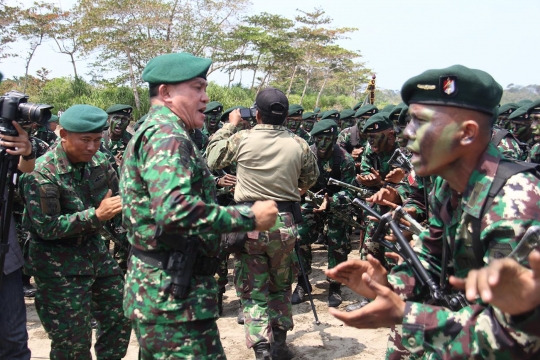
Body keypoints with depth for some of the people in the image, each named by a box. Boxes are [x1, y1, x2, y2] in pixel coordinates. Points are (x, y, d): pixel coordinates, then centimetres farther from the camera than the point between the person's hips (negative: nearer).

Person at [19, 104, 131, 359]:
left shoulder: (98, 161, -2)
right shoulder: (42, 173, -20)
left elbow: (116, 198, 11)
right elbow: (47, 228, -22)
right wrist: (96, 215, -28)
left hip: (94, 249, 6)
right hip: (58, 264, -6)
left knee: (120, 318, 14)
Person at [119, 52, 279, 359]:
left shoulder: (151, 131, 17)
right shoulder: (167, 134, -16)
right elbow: (175, 210, -31)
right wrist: (249, 217, -22)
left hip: (158, 290, 11)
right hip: (174, 296, -11)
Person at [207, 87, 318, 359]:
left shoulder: (242, 139, -10)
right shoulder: (299, 144, -6)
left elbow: (212, 157, 8)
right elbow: (311, 179, 11)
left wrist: (230, 125, 16)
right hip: (285, 224, 2)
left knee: (253, 292, 8)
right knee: (281, 287, 21)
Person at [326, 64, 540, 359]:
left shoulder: (515, 205, -28)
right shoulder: (446, 186, -4)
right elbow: (432, 256, 9)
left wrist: (402, 315, -27)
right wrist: (391, 284, -11)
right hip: (463, 320, 6)